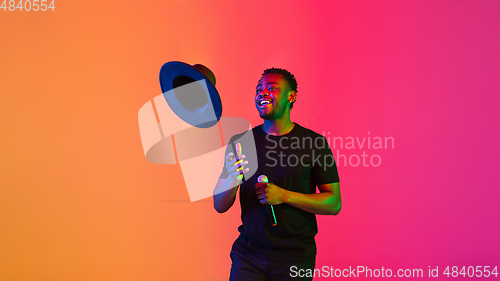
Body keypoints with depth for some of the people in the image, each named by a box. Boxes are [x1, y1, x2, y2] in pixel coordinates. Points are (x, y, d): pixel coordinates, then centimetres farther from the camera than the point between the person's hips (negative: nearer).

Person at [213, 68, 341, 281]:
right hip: (248, 255, 1)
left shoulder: (313, 142, -4)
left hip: (296, 257, -1)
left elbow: (334, 203, -6)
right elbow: (220, 206, -1)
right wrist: (232, 179, -22)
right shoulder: (240, 141, 0)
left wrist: (285, 196, -18)